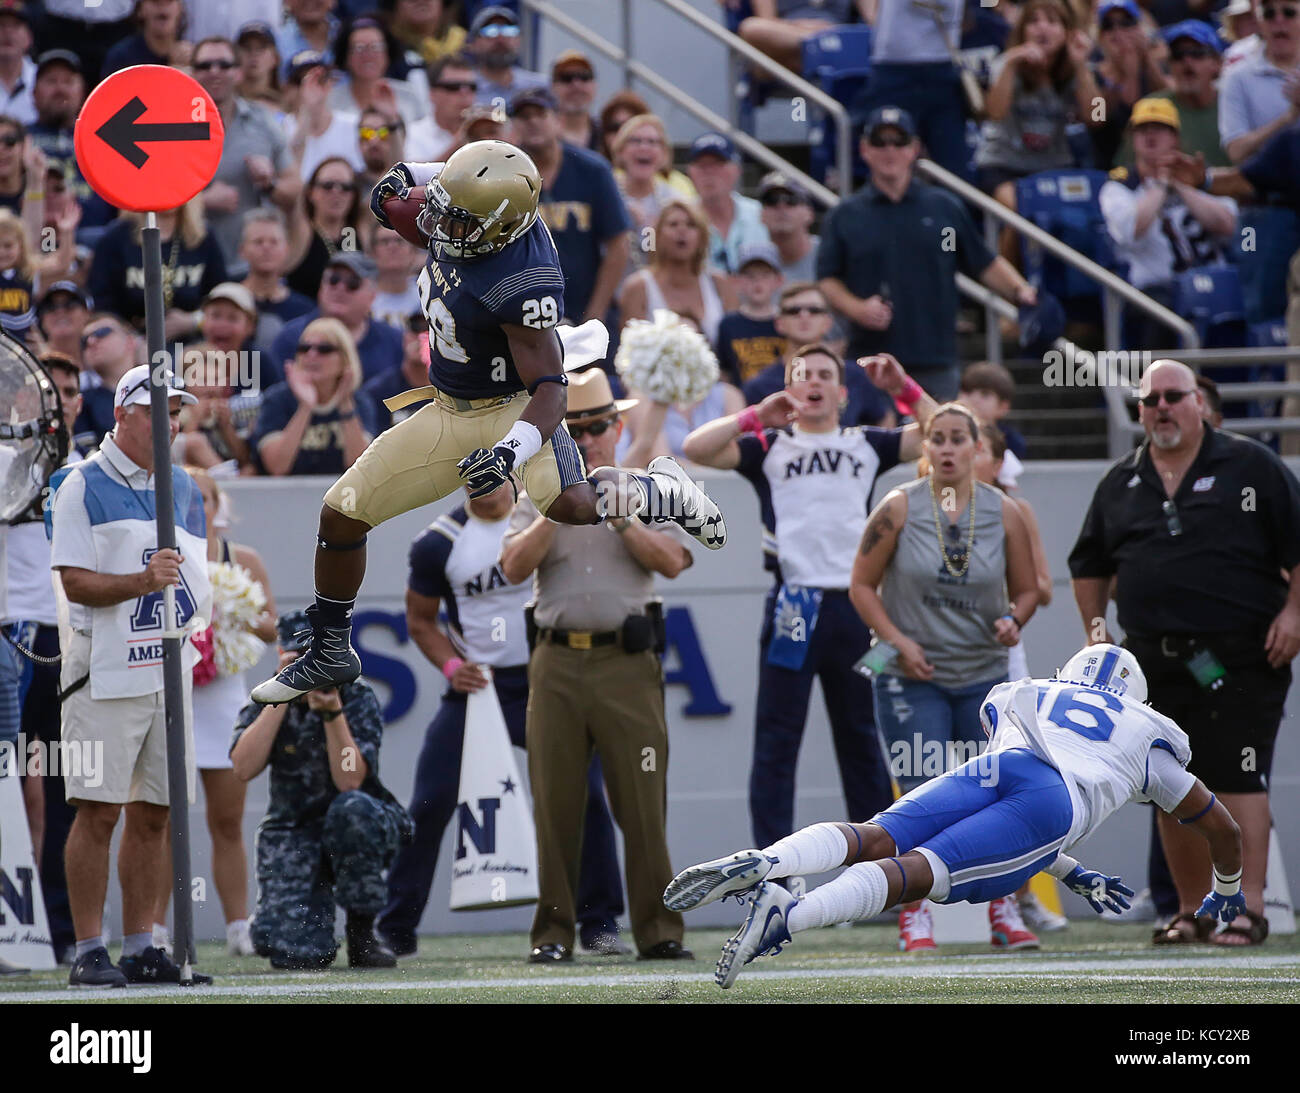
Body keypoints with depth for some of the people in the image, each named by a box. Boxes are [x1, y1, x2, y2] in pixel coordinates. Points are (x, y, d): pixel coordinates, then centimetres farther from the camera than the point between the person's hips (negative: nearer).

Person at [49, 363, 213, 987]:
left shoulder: (183, 489, 16)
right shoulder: (84, 486, -3)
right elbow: (74, 583, -10)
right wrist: (140, 583, -25)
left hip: (170, 671, 6)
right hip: (107, 672, -6)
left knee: (152, 815, 7)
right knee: (98, 812, -8)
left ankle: (141, 949, 12)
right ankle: (89, 952, -5)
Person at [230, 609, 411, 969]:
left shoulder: (358, 700, -5)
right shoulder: (265, 704, 1)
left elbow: (350, 781, -18)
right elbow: (244, 769, -19)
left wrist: (332, 712, -28)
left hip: (353, 832, -1)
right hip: (291, 836, 1)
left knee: (352, 808, -39)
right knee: (294, 952, -23)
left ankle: (361, 934, -19)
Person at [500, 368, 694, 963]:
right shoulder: (538, 500, 15)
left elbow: (672, 561, -3)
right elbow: (514, 567, 0)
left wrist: (617, 516, -11)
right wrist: (558, 510, -10)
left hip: (627, 665, -1)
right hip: (557, 664, 1)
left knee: (643, 803, -6)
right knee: (555, 806, 0)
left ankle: (658, 931, -4)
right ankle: (553, 933, 3)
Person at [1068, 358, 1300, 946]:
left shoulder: (1252, 467, 2)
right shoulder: (1120, 483, 14)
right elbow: (1089, 565, 25)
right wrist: (1095, 625, 15)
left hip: (1240, 660, -5)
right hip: (1155, 663, 5)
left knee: (1238, 780, -13)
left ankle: (1248, 906, -14)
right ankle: (1191, 909, 15)